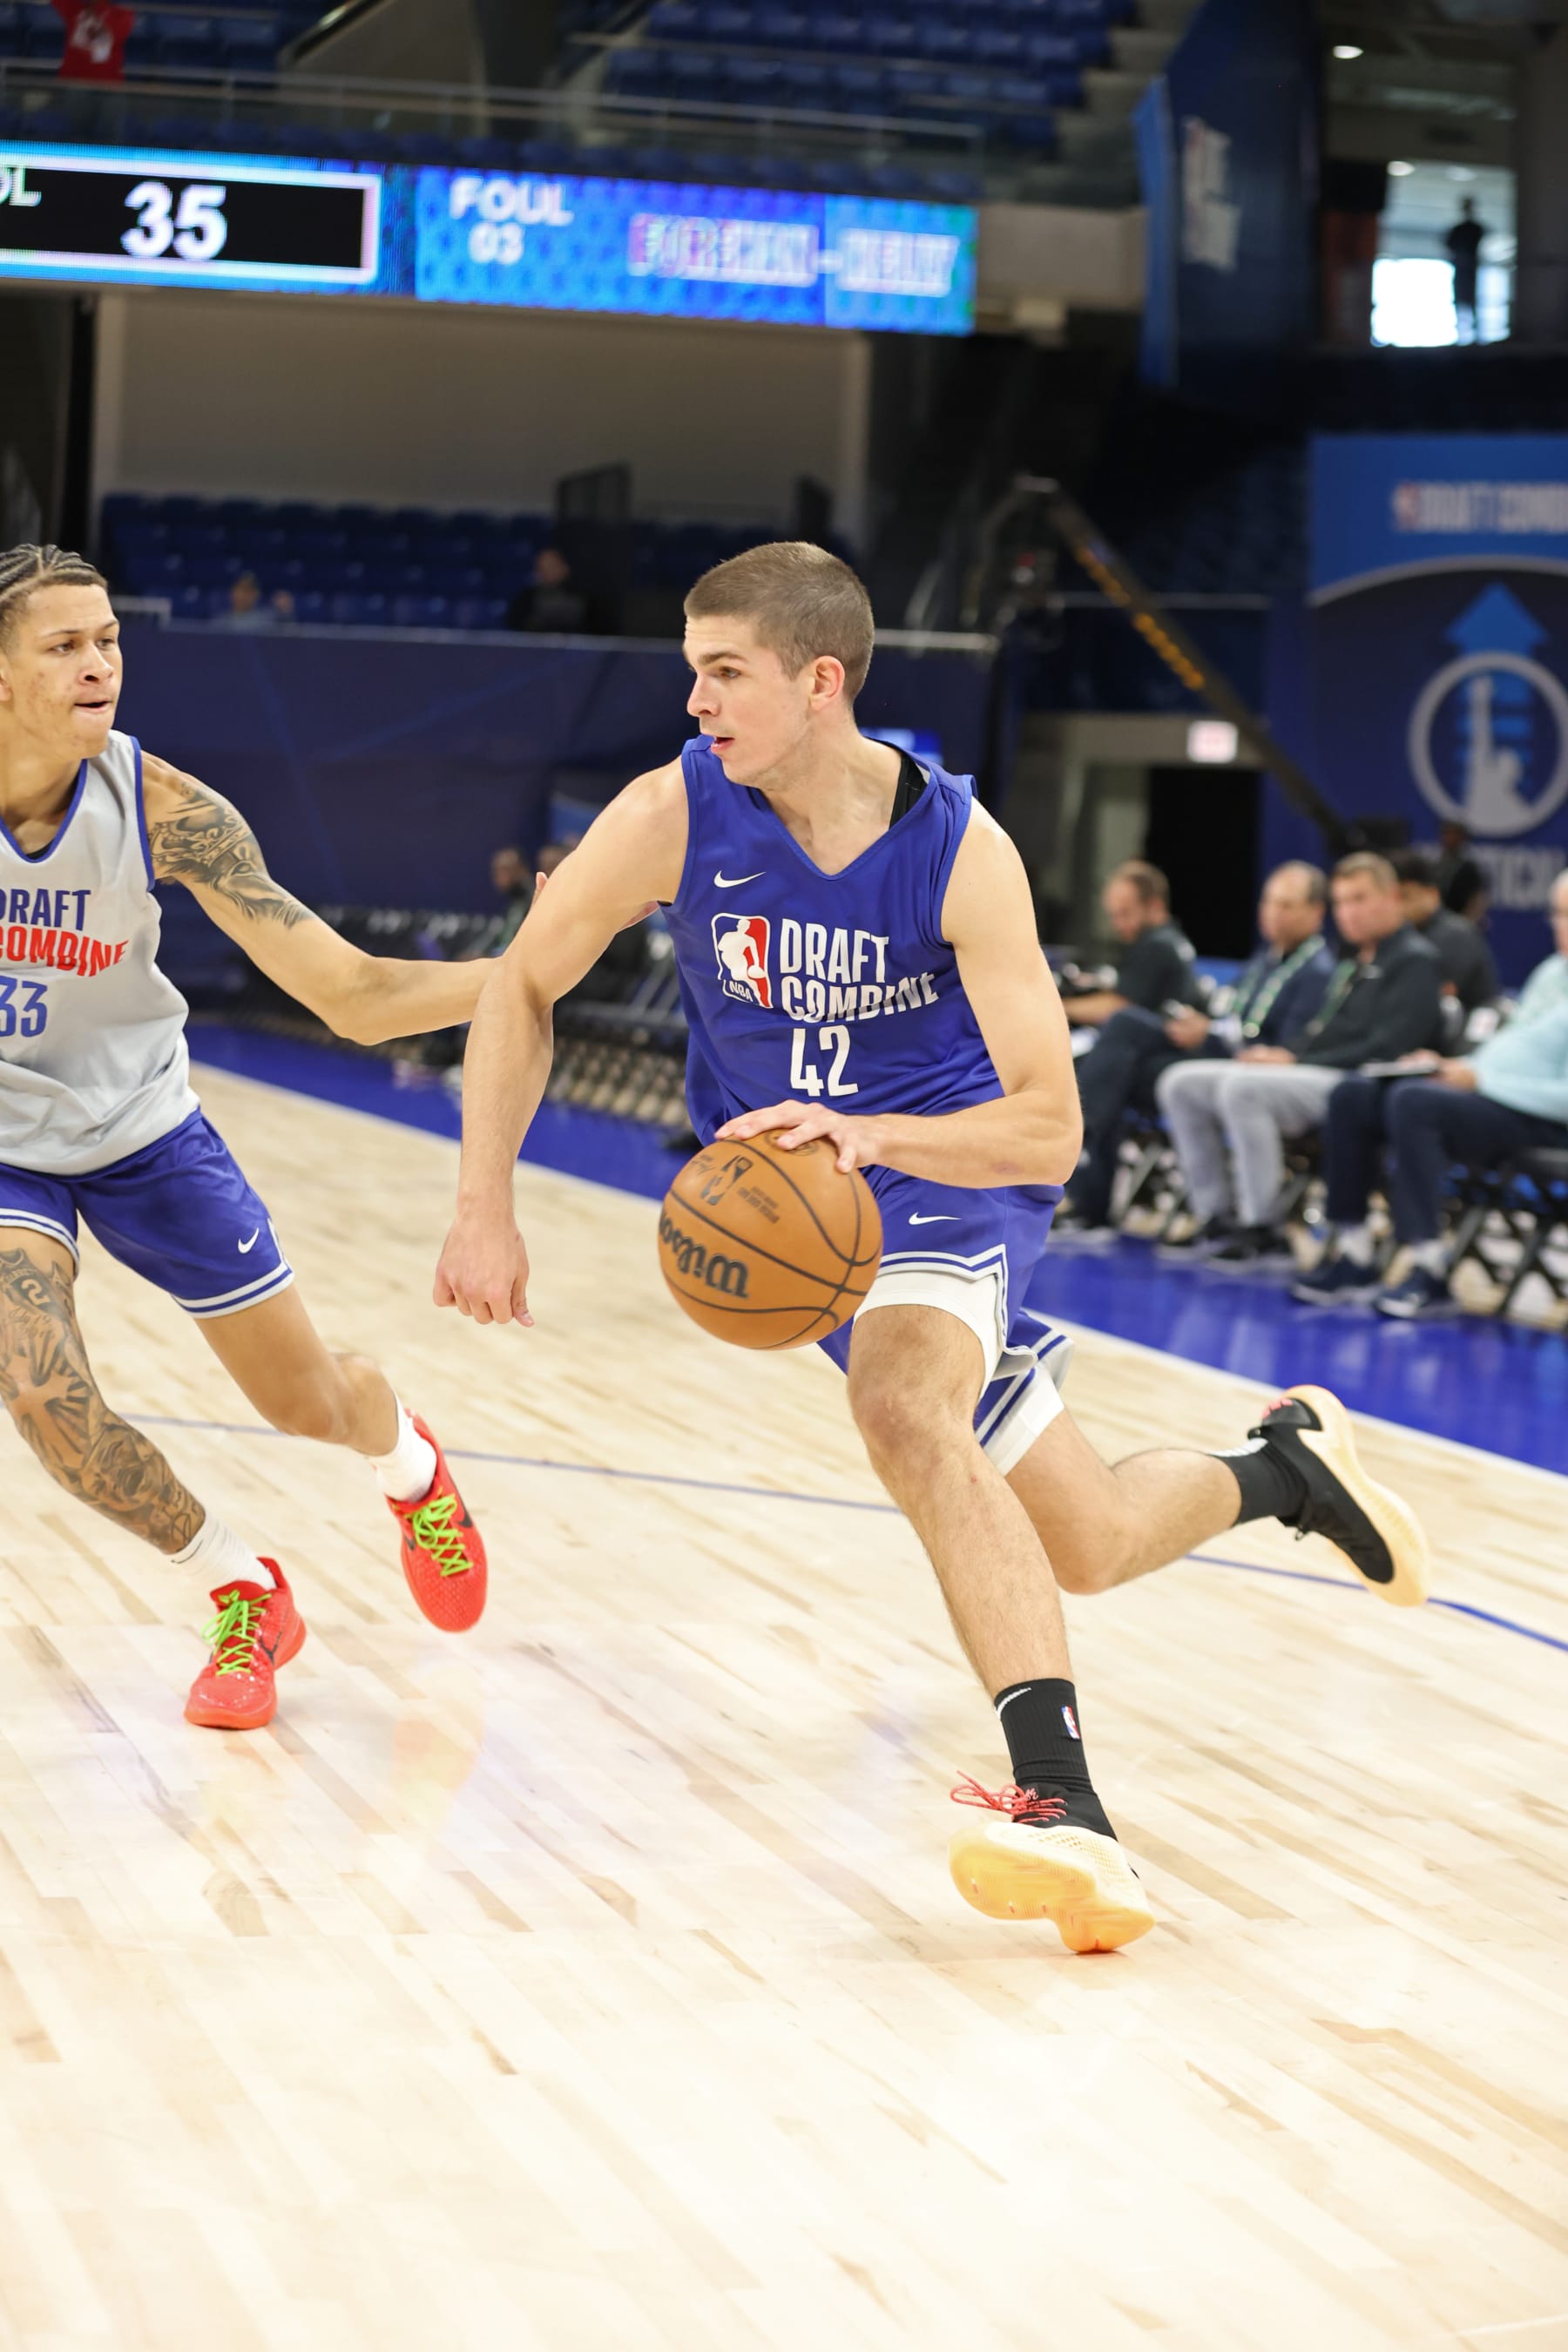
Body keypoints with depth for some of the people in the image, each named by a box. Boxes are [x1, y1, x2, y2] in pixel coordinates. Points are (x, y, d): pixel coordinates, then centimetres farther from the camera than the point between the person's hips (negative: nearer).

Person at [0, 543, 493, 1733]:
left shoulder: (165, 812, -22)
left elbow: (352, 995, -22)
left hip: (141, 1125, 1)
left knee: (312, 1403, 7)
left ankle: (407, 1459, 48)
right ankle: (248, 1598, 5)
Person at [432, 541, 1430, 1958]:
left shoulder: (961, 851, -24)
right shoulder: (676, 815, -18)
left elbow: (1049, 1129, -25)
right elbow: (524, 989, -4)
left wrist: (868, 1138, -42)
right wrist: (486, 1207, -12)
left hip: (945, 1175, -3)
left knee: (903, 1405, -38)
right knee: (1089, 1548, 6)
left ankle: (1066, 1813, -42)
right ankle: (1286, 1468, 39)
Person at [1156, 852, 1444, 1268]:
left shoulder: (1414, 961, -4)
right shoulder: (1352, 963, 24)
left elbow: (1386, 1050, -15)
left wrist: (1296, 1062, -15)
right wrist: (1279, 1054, 2)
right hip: (1315, 1076, 10)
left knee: (1242, 1088, -33)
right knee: (1181, 1085, -2)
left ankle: (1260, 1231, -26)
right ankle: (1216, 1215, -4)